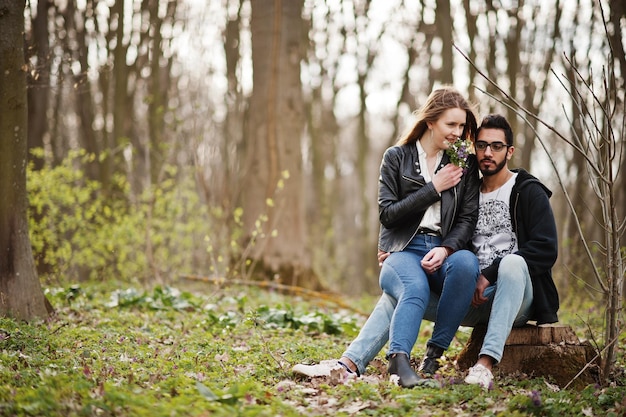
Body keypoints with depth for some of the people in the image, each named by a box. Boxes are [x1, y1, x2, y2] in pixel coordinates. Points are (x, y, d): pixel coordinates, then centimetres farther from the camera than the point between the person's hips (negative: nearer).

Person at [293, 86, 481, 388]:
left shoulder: (465, 164, 15)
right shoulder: (397, 157, 10)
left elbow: (468, 218, 7)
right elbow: (387, 214, 1)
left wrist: (446, 248, -14)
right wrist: (433, 189, -5)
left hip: (445, 250, 2)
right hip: (404, 249, -1)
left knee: (466, 262, -37)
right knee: (415, 288, -38)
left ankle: (434, 355, -33)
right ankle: (399, 360, -54)